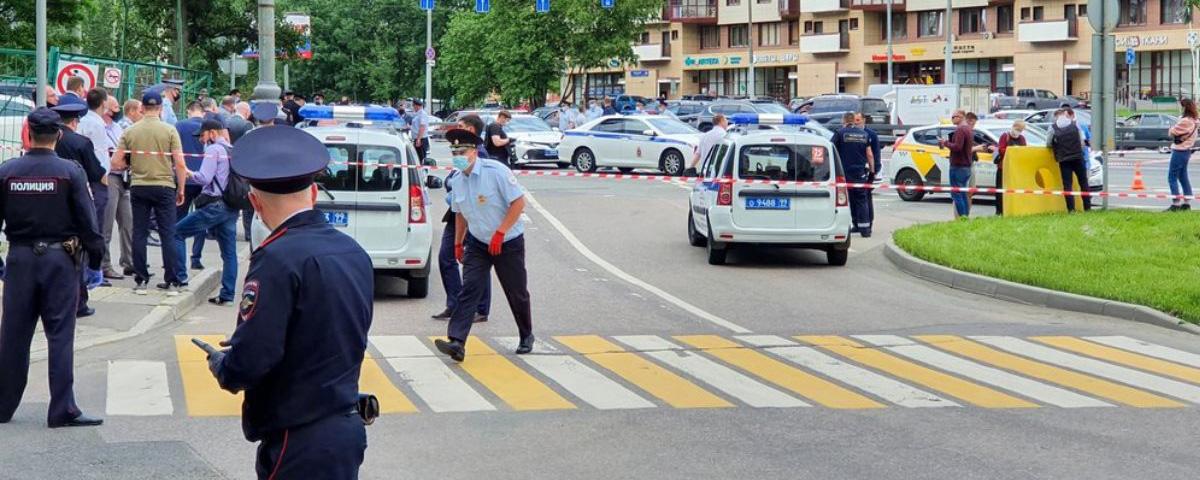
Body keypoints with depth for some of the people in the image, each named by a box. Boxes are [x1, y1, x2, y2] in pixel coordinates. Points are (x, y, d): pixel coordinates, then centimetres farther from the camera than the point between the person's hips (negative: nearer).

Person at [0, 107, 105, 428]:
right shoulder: (70, 172, -7)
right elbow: (87, 221, -7)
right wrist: (94, 263, 2)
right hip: (59, 258, -2)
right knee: (60, 335, -1)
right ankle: (62, 410, -3)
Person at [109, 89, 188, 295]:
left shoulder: (130, 132, 0)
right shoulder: (169, 131, -5)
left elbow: (116, 163, -2)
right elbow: (180, 164, -7)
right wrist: (181, 190, 3)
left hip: (138, 187, 1)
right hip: (165, 187, -1)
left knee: (139, 234, 7)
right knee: (168, 235, 4)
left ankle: (140, 281, 7)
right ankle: (171, 282, 4)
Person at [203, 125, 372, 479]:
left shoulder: (279, 259, -18)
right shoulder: (354, 252, 6)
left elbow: (248, 363, -21)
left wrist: (219, 364, 1)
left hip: (300, 445, -8)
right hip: (348, 431, 8)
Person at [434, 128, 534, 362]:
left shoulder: (495, 171, -19)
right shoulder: (456, 182, 0)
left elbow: (518, 202, -18)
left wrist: (500, 233, -21)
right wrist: (458, 243, 16)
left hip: (508, 243, -4)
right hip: (477, 243, 4)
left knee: (516, 292, 7)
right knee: (469, 290, -10)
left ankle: (526, 337, 30)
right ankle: (456, 343, -21)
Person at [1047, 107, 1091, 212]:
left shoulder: (1053, 128, -4)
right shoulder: (1075, 125, -1)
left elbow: (1048, 144, 2)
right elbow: (1082, 142, 2)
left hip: (1063, 160, -1)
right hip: (1078, 158, 1)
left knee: (1067, 185, 2)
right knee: (1083, 183, 11)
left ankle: (1071, 209, -5)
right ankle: (1087, 207, 11)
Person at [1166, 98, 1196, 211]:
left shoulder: (1185, 121, -21)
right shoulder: (1194, 121, 9)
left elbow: (1172, 132, -14)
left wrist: (1175, 125, 2)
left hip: (1179, 151, -10)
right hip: (1187, 150, 10)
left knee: (1172, 178, -6)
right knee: (1183, 177, 15)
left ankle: (1176, 203, -10)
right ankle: (1186, 203, 17)